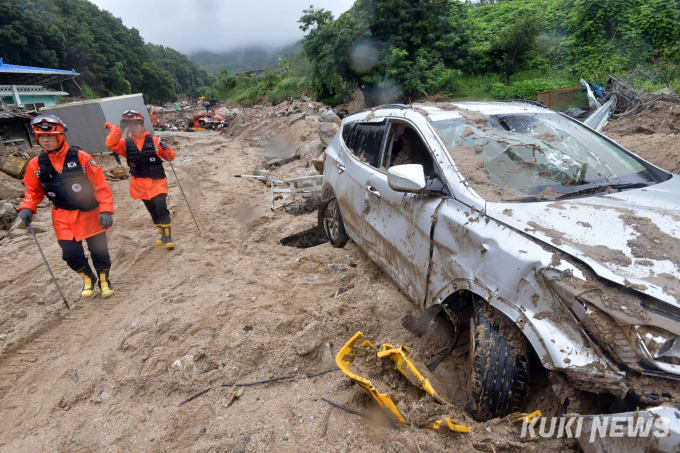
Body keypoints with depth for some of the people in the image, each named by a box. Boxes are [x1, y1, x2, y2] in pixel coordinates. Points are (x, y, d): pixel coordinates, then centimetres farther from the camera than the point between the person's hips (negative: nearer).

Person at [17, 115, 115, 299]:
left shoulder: (80, 157, -13)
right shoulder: (36, 164, -2)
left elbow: (100, 184, -12)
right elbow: (34, 189, 11)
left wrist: (106, 210, -17)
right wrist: (27, 207, -7)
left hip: (91, 214, -3)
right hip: (64, 218, 3)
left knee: (98, 250, 4)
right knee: (71, 254, 3)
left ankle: (104, 279, 31)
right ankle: (88, 278, 33)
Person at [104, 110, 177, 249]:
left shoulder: (154, 141, -2)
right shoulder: (126, 143, 2)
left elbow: (170, 157, 2)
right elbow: (111, 144, -17)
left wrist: (166, 148, -18)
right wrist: (119, 128, -23)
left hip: (158, 182, -3)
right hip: (140, 184, 3)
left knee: (162, 209, -15)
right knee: (153, 212, 12)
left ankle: (168, 238, -8)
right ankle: (163, 235, 26)